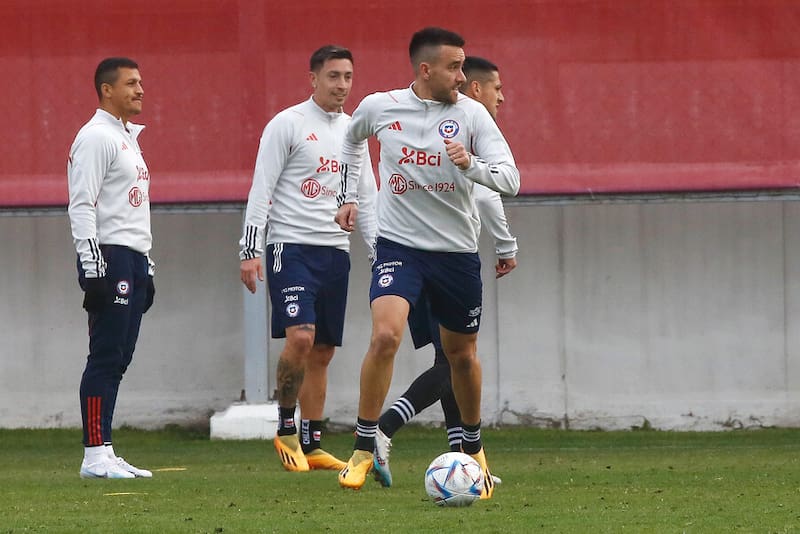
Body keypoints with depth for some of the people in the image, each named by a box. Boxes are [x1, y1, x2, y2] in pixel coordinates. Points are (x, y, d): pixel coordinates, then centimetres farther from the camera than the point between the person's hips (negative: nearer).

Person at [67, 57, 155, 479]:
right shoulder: (95, 138, -9)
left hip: (134, 259, 10)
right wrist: (92, 266, -22)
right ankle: (95, 455, -10)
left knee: (118, 359, 8)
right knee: (105, 356, -10)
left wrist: (146, 268, 23)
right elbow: (82, 206, -16)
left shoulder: (129, 138, 22)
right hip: (108, 256, -10)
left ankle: (103, 455, 9)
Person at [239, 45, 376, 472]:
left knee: (323, 352, 5)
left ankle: (312, 445, 10)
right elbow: (261, 190, -6)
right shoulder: (287, 124, -3)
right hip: (291, 246, -6)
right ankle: (285, 429, -3)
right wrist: (249, 250, -12)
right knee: (300, 337, -20)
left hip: (336, 251, 6)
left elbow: (366, 199, 20)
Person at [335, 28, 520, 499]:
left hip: (458, 252, 1)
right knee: (386, 335, -23)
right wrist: (350, 197, 19)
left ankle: (473, 445, 38)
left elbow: (510, 178, -11)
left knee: (462, 354, 13)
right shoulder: (379, 107, -3)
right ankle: (364, 450, -13)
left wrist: (470, 164, -28)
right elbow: (352, 140, 22)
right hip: (399, 247, -1)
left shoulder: (470, 113, -6)